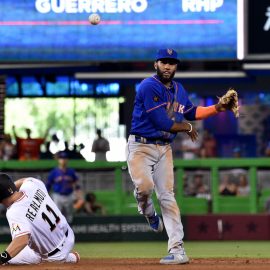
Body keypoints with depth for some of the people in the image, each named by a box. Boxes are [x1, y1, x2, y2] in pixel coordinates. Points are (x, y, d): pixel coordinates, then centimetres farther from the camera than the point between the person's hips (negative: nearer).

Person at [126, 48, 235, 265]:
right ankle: (148, 212, 9)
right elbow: (162, 122, -20)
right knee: (145, 185, -28)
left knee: (167, 196, -1)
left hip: (164, 149, 6)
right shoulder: (149, 87, -16)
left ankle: (177, 250, -5)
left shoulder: (179, 89, 11)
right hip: (141, 147, -6)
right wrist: (187, 128, -4)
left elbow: (191, 112, 27)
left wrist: (217, 109, 14)